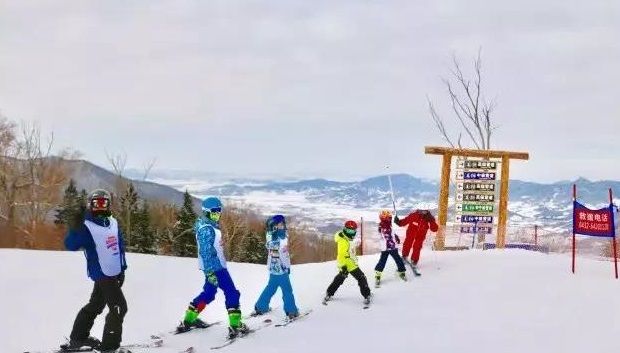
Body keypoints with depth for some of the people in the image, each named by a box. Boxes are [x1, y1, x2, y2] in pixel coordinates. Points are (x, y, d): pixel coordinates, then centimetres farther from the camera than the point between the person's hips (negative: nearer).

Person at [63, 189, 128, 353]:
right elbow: (70, 245, -21)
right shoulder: (86, 226, -11)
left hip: (114, 273, 8)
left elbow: (120, 247, 17)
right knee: (119, 307, -9)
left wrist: (122, 268, 17)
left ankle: (78, 338, 32)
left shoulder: (113, 223, 9)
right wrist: (76, 226, -32)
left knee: (95, 305, 18)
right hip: (102, 274, -8)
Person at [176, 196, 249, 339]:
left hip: (213, 265, 10)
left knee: (208, 293, 20)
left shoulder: (210, 227, 13)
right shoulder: (207, 229, -18)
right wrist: (210, 271, -28)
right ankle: (235, 327, -9)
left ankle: (188, 321, 26)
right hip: (215, 266, -10)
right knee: (232, 294, -7)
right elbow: (205, 252, -24)